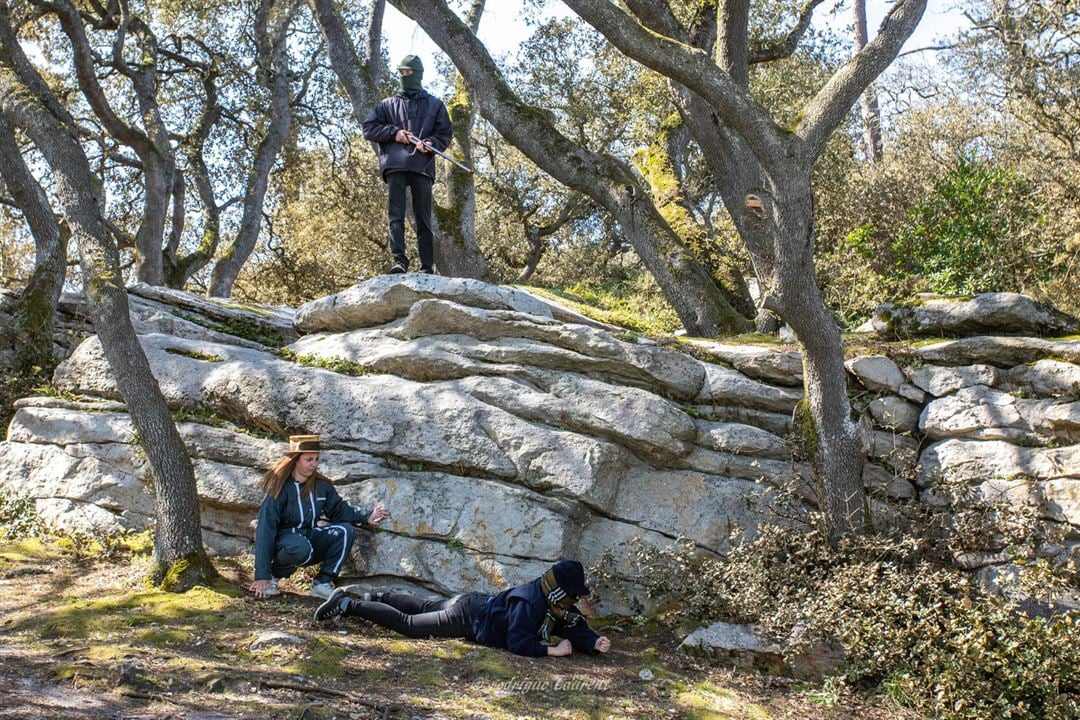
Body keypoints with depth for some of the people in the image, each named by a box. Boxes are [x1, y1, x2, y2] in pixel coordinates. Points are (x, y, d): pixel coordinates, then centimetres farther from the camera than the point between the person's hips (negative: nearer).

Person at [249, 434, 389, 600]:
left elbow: (339, 510, 7)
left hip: (309, 538, 6)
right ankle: (273, 575, -9)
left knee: (345, 531, -17)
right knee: (301, 548, -40)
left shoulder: (322, 485, 0)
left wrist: (367, 516, -15)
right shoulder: (279, 488, -17)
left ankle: (322, 583, -11)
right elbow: (265, 529, -21)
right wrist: (262, 575, -26)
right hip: (282, 541, -6)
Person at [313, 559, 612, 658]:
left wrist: (596, 643, -21)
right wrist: (552, 650, -34)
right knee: (406, 623, -1)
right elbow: (518, 644, -37)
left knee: (426, 608, 30)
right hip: (465, 617, -8)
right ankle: (346, 604, 4)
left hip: (475, 604, 8)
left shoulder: (559, 607, -6)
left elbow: (578, 631, -2)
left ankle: (379, 598, 46)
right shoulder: (529, 604, -33)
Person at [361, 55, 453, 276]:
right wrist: (393, 133, -2)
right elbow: (368, 129, 14)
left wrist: (429, 144, -9)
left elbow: (446, 135, 12)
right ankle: (399, 260, -17)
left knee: (423, 219, -1)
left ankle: (427, 267, -1)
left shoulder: (434, 105, 18)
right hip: (395, 166, 1)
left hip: (423, 166, -1)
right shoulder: (388, 105, 20)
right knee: (396, 215, -11)